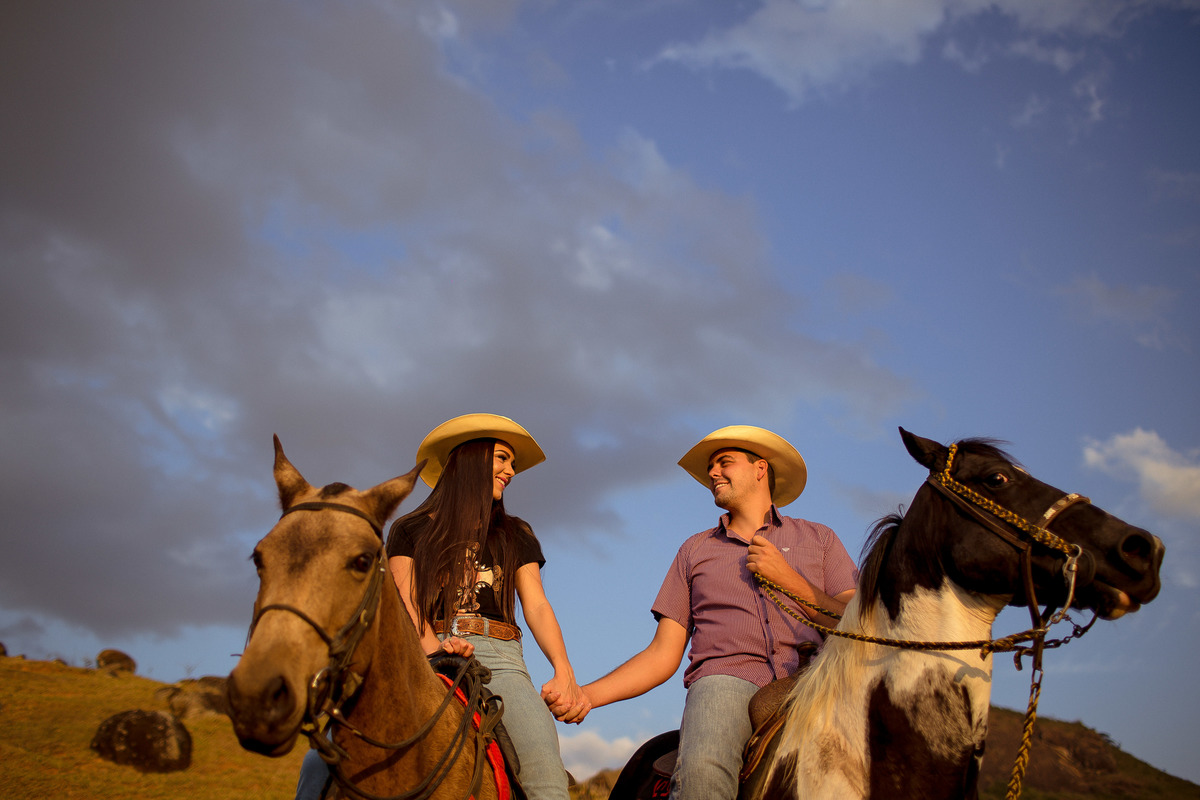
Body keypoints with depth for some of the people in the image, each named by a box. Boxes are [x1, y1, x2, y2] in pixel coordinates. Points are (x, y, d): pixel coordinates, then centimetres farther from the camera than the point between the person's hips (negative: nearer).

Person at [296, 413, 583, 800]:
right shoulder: (410, 530, 17)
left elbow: (536, 606, 10)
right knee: (321, 762, -21)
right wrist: (435, 650, -18)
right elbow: (407, 604, 4)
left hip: (497, 657, 0)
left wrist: (564, 671, -8)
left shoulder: (516, 536, 22)